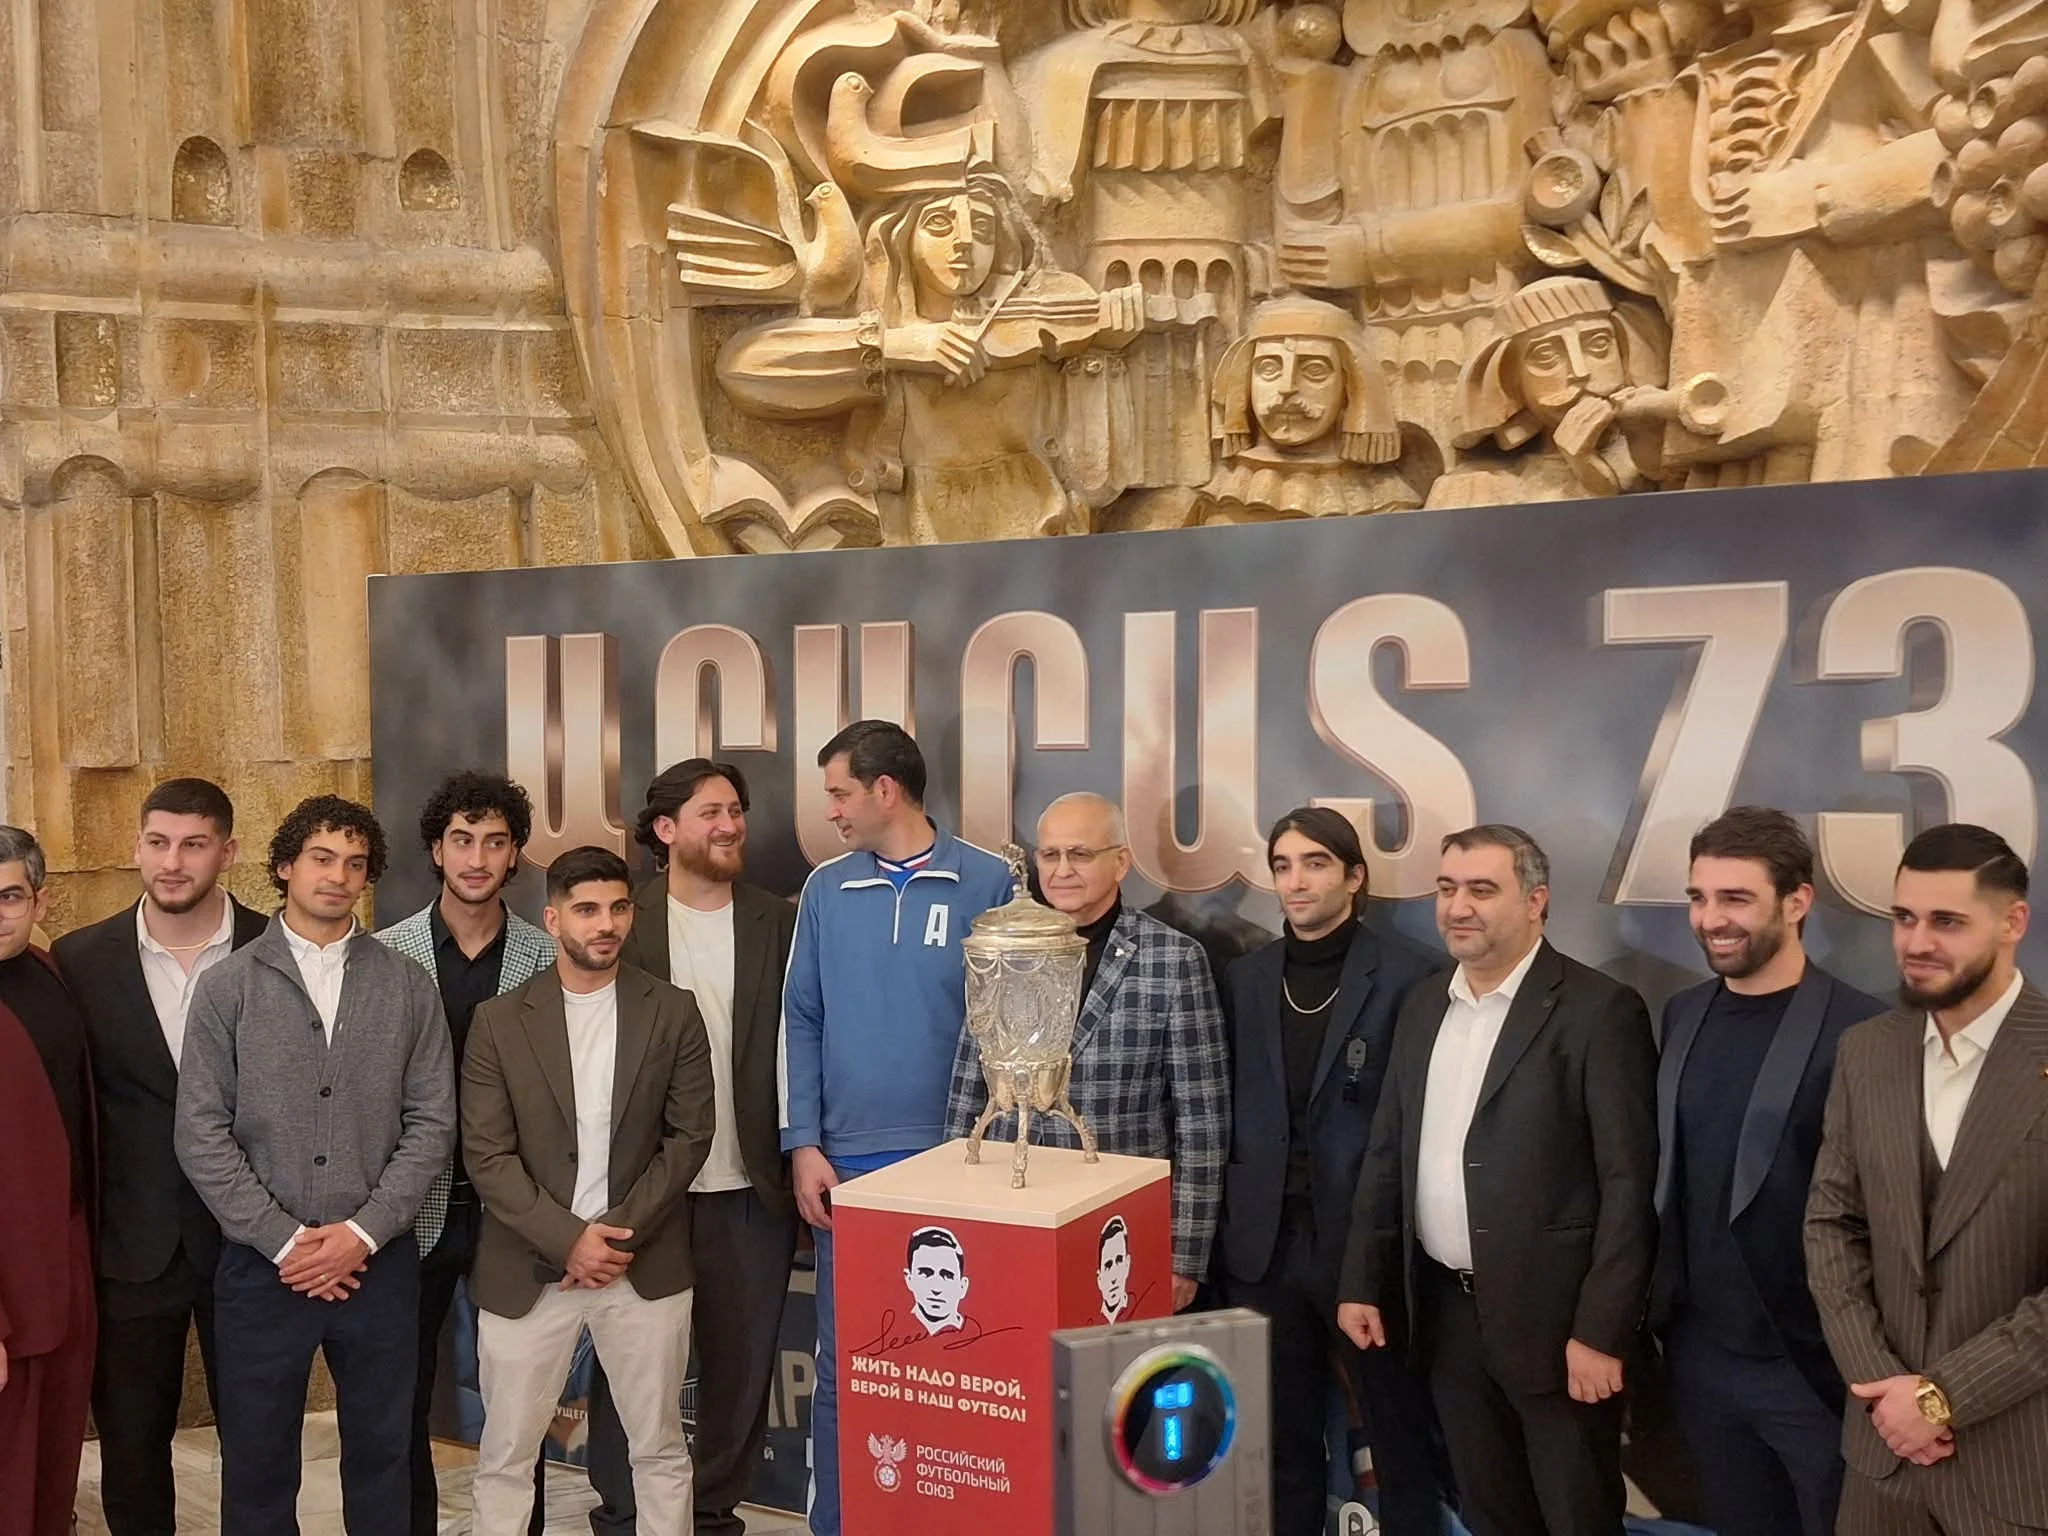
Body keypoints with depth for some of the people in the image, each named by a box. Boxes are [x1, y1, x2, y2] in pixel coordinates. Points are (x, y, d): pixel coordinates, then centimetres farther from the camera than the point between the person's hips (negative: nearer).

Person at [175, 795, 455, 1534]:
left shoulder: (408, 986, 2)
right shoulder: (226, 986, -1)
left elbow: (432, 1123, 0)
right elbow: (200, 1135, -5)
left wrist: (364, 1233, -10)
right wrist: (284, 1241, -11)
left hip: (381, 1263, 1)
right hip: (261, 1263, -1)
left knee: (382, 1455, 12)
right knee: (257, 1463, 11)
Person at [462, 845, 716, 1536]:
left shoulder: (673, 1013, 1)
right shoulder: (499, 1021, -1)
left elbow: (690, 1135, -1)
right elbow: (487, 1156, -5)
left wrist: (620, 1231, -10)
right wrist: (569, 1239, -13)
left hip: (645, 1266, 1)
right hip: (527, 1270, 0)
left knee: (660, 1450, 10)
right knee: (505, 1455, 9)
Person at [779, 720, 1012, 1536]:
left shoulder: (988, 884, -4)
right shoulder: (826, 889, 5)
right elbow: (801, 1023, 6)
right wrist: (803, 1145, -2)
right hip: (847, 1161, 2)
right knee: (843, 1364, 9)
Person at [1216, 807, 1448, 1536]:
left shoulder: (1411, 974, -8)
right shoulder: (1245, 978, 7)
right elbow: (1232, 1109, 10)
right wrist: (1228, 1224, 4)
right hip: (1266, 1247, 4)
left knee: (1402, 1443, 11)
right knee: (1282, 1445, 16)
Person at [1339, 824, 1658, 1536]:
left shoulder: (1599, 1010, -11)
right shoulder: (1422, 1006, 8)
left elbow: (1628, 1182, -14)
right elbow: (1387, 1155, 12)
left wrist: (1601, 1330, -17)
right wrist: (1363, 1283, 8)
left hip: (1552, 1315, -6)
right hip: (1447, 1310, 6)